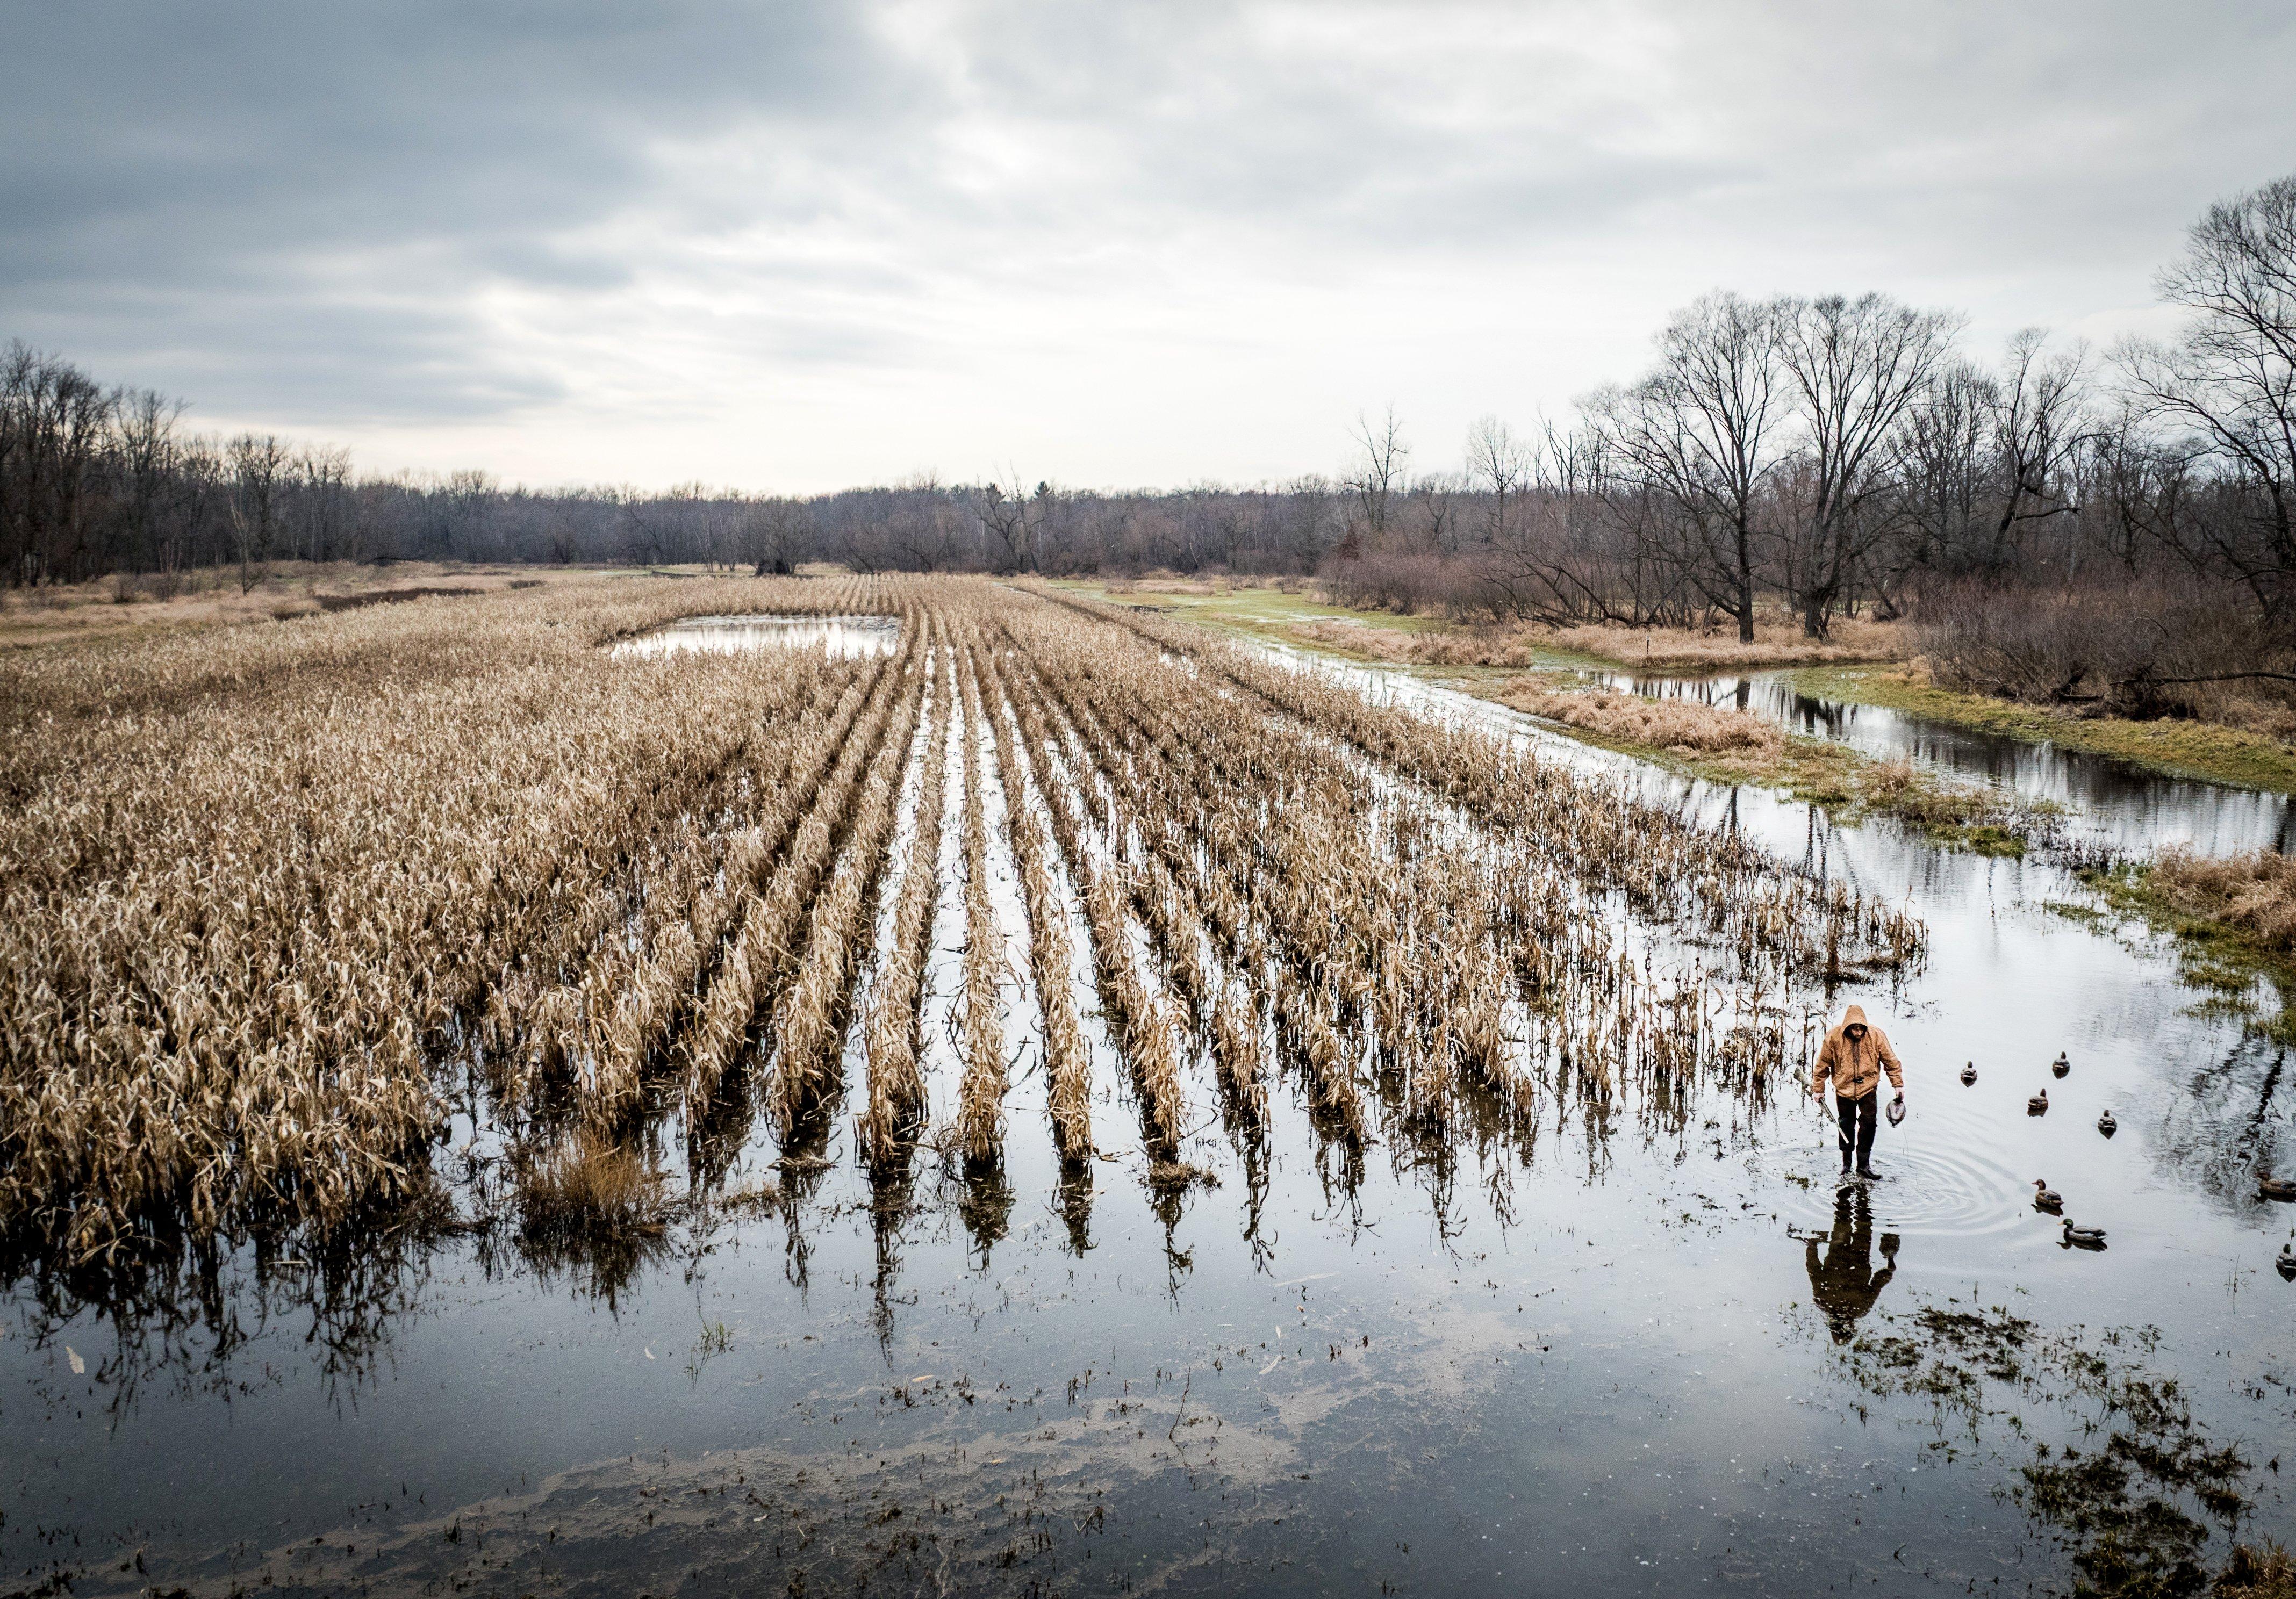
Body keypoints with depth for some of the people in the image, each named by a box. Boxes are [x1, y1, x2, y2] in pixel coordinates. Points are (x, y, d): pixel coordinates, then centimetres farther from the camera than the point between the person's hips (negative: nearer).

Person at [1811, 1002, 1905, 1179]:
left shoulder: (1876, 1036, -14)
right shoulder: (1834, 1038, -16)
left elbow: (1891, 1061, -1)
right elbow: (1823, 1065, -4)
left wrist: (1898, 1085, 2)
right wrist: (1818, 1089, 2)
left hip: (1868, 1088, 0)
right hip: (1844, 1089, 0)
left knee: (1869, 1123, -6)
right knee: (1847, 1126, 10)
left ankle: (1864, 1164, 5)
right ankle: (1846, 1163, 26)